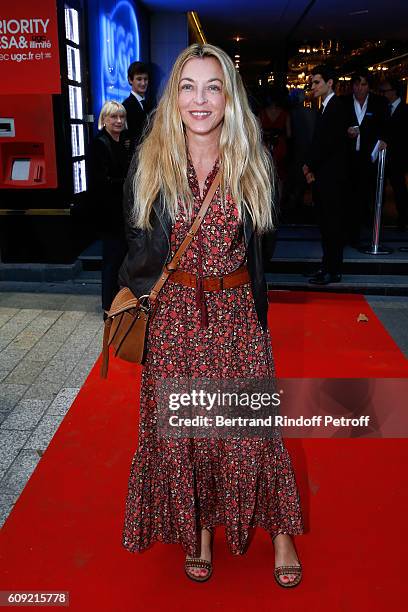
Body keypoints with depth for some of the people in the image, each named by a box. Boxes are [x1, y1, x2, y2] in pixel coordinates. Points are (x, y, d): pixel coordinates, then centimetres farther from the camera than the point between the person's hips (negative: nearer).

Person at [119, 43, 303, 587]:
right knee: (180, 428, 11)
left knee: (252, 426, 7)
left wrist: (259, 313, 6)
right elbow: (138, 246, 8)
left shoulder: (251, 165, 0)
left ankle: (280, 531, 30)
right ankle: (197, 529, 35)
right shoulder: (149, 165, -2)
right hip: (173, 317, 1)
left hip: (236, 317, 0)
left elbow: (256, 250, 7)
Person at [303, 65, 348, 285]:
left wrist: (310, 166, -9)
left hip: (331, 177, -9)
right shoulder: (324, 108, 18)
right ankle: (328, 266, 19)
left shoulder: (336, 107, -10)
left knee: (332, 223, -5)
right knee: (325, 223, 11)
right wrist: (311, 168, 6)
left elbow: (329, 143, -17)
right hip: (320, 176, 9)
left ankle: (333, 271, 1)